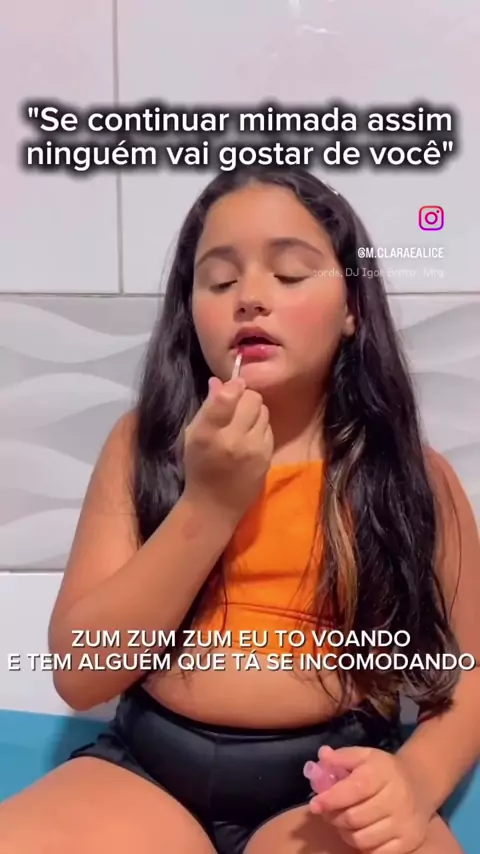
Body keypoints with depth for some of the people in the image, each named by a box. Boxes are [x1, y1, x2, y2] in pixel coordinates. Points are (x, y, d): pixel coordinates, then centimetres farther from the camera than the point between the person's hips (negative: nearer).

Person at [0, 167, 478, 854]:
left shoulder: (413, 471, 0)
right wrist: (209, 504, -15)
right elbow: (79, 672, -4)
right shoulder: (142, 442, 1)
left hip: (327, 783, 0)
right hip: (147, 768, 1)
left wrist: (418, 777, -17)